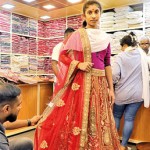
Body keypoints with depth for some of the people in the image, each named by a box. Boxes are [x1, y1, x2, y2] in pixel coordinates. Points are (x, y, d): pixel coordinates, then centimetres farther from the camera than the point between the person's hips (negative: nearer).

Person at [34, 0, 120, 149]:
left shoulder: (105, 38, 10)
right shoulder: (78, 35, -2)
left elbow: (107, 64, 11)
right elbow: (62, 56, 1)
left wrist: (111, 88, 7)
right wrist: (79, 64, -15)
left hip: (100, 83, 4)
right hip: (81, 82, -4)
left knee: (98, 123, 11)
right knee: (75, 119, 0)